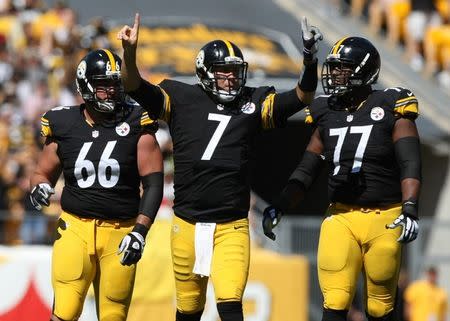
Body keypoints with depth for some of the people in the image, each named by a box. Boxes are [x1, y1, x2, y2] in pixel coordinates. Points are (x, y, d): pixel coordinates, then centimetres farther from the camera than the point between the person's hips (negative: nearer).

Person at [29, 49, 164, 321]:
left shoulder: (136, 124, -1)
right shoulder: (64, 126, 3)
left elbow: (153, 184, -1)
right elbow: (43, 173, 16)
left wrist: (140, 232, -10)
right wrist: (40, 188, -8)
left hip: (119, 233, 0)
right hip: (75, 227, 0)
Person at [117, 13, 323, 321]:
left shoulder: (253, 103, 3)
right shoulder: (183, 99, 0)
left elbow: (302, 97, -2)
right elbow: (136, 87, -8)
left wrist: (311, 61, -20)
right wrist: (129, 52, -27)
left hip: (232, 226, -1)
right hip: (187, 224, 1)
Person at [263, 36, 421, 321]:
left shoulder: (390, 109, -5)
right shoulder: (328, 115, 9)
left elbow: (410, 164, -14)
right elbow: (306, 171, 16)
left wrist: (410, 209, -28)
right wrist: (279, 207, 6)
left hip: (383, 219, -3)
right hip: (341, 218, 3)